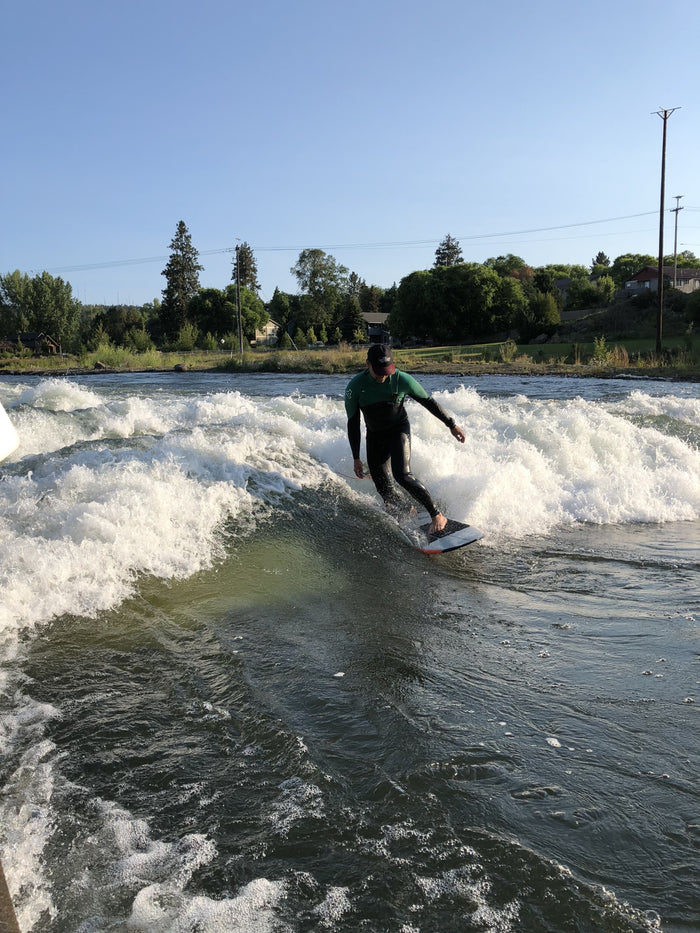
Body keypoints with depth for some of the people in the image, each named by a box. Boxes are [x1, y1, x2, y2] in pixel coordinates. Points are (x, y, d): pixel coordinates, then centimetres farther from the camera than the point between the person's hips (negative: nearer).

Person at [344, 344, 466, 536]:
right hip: (375, 435, 3)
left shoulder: (402, 380, -21)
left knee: (402, 475, -23)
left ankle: (437, 516, -15)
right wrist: (356, 458, -9)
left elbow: (428, 402, -6)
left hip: (399, 430, -3)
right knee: (383, 488, 0)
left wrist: (451, 425, -2)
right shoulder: (355, 386, -18)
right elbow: (353, 423, -9)